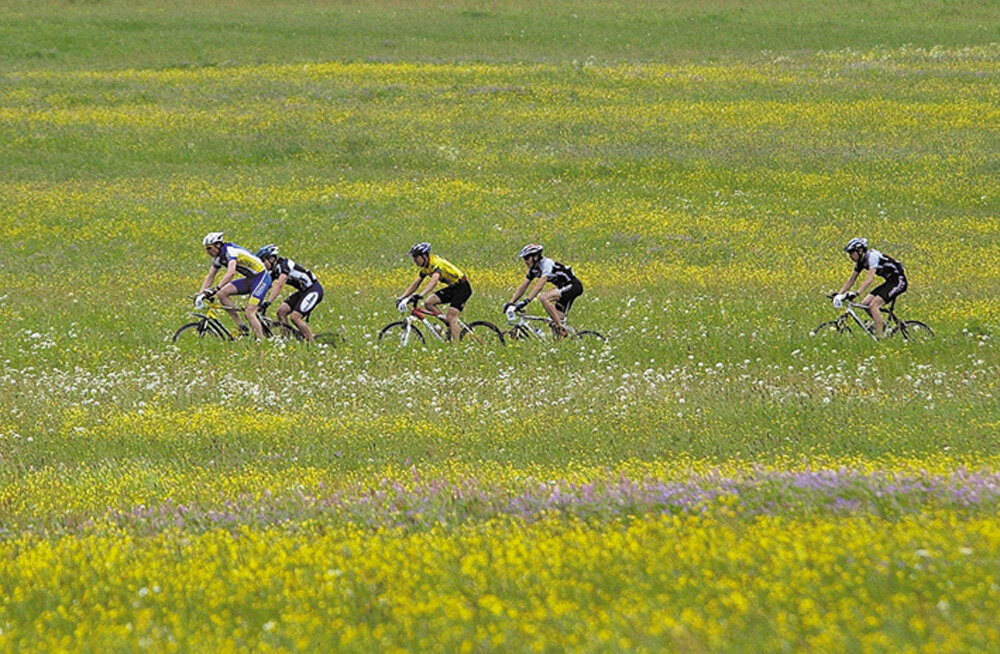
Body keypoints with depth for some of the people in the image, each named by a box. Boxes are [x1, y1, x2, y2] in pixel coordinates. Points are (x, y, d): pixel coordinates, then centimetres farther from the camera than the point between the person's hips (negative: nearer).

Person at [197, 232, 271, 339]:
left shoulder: (230, 251, -23)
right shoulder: (218, 257, 4)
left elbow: (231, 273, -38)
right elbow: (210, 277, 10)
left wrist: (216, 289, -44)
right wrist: (200, 294, -2)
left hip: (261, 277, -9)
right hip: (249, 280, 9)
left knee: (250, 312, -20)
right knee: (221, 294, -7)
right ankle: (241, 326, -4)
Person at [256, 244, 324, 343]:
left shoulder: (284, 264, -23)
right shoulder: (273, 271, 4)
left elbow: (279, 285, -35)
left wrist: (268, 302, -42)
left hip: (314, 289, -9)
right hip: (302, 291, 9)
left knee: (294, 317, -20)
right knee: (281, 311, -6)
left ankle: (312, 343, -11)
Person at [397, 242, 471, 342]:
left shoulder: (436, 264, -25)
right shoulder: (425, 268, 4)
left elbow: (434, 281, -41)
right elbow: (415, 283, 10)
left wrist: (420, 295, -52)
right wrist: (402, 297, -1)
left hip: (463, 287, -9)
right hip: (452, 288, 9)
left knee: (451, 317, -20)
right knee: (428, 302, -6)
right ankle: (454, 326, 2)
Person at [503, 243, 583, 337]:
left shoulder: (546, 264, -22)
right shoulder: (533, 270, 5)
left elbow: (539, 285, -33)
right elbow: (522, 287, 6)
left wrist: (526, 301, -40)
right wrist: (510, 303, -5)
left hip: (573, 285, -10)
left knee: (543, 297, -26)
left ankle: (561, 329, -23)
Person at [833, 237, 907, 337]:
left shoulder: (872, 256, -23)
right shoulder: (861, 261, 5)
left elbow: (870, 279, -34)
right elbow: (851, 280, 11)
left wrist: (856, 294, -43)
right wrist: (839, 294, 0)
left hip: (899, 281, -9)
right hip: (889, 282, 9)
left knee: (873, 305, -21)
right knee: (865, 304, 0)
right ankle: (884, 327, 12)